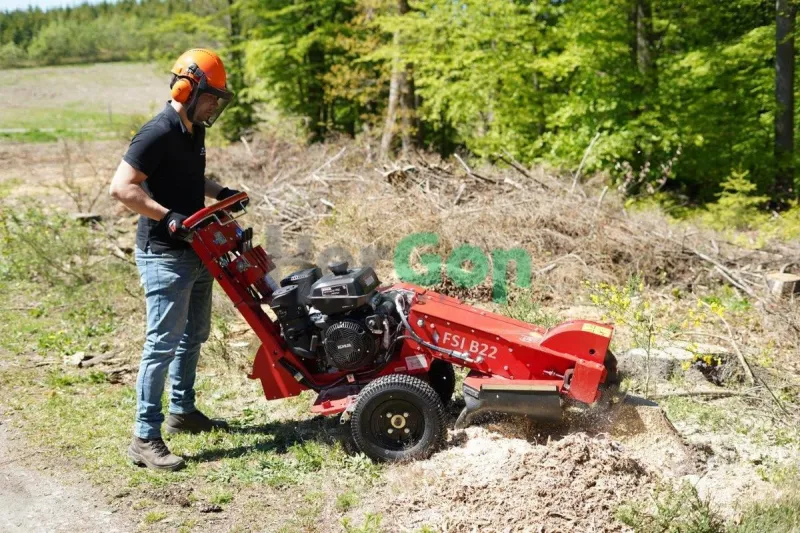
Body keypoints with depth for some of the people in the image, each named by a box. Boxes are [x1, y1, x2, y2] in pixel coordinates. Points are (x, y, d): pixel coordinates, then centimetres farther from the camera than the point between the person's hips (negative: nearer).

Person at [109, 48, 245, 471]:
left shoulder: (194, 132, 10)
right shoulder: (158, 134, -19)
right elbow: (121, 187, -24)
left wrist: (220, 193, 11)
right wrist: (168, 216, -28)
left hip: (195, 252, 10)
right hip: (164, 255, -10)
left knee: (194, 334, 19)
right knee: (163, 343, -9)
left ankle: (182, 411, 34)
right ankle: (145, 439, -4)